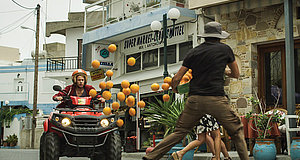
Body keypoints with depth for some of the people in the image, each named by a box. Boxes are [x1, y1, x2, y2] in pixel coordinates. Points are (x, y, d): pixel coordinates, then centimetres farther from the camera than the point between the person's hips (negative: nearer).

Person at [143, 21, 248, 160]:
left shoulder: (193, 52, 11)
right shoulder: (225, 49, 8)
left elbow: (177, 78, 9)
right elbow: (236, 74, 18)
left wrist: (174, 88, 30)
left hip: (194, 99, 3)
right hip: (216, 99, -3)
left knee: (179, 132, 11)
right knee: (237, 132, 12)